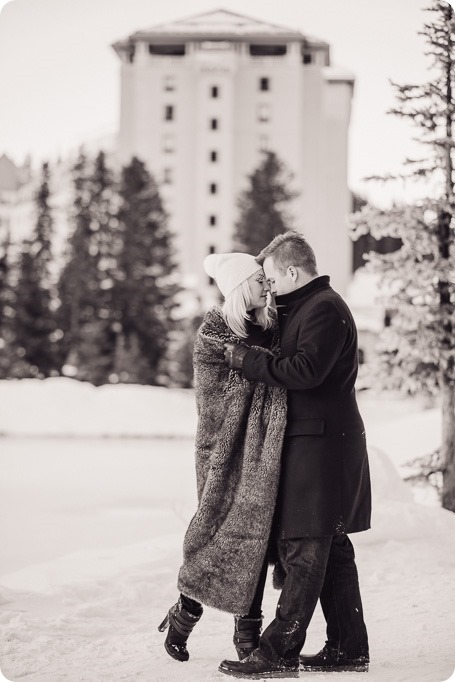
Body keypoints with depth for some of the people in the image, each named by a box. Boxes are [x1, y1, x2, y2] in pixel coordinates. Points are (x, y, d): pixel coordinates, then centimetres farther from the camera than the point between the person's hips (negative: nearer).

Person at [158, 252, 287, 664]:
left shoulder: (272, 324, 11)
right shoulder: (214, 332, -5)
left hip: (263, 450, 5)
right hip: (225, 448, -5)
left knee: (256, 532, 3)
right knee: (218, 528, -3)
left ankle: (248, 632, 10)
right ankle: (185, 615, 16)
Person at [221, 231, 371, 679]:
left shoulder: (324, 309, -12)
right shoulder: (303, 308, 20)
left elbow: (305, 371, -23)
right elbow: (286, 360, 22)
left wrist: (245, 360, -16)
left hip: (319, 441, -11)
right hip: (315, 439, 11)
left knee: (304, 549, -9)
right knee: (330, 549, 13)